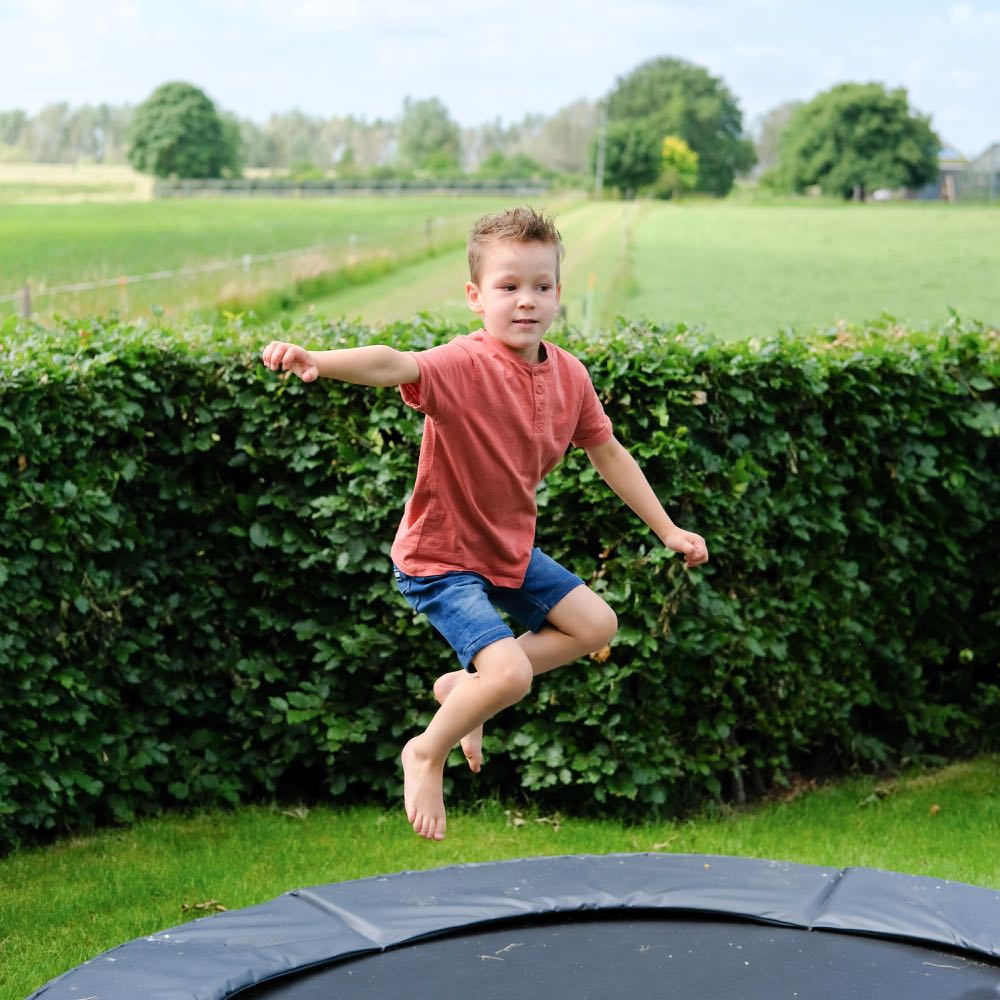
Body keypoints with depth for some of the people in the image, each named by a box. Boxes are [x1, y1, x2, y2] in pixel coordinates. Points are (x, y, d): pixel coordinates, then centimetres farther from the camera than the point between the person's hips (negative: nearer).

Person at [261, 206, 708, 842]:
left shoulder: (569, 375, -5)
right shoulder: (465, 366, -27)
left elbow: (608, 453, 10)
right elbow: (393, 365, -47)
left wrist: (667, 529, 16)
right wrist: (318, 361, -68)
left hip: (511, 550, 8)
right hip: (440, 558, -8)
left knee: (597, 626, 12)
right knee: (510, 673, -22)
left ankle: (463, 685, 23)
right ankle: (427, 754, 7)